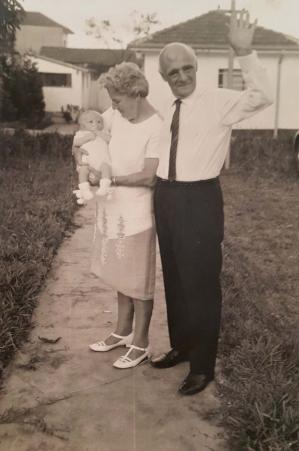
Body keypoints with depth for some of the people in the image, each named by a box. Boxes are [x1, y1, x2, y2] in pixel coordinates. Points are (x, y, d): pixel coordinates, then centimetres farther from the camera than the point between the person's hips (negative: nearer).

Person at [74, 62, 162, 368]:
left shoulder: (157, 128, -18)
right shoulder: (116, 115, 2)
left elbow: (149, 176, -22)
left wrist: (110, 179, -17)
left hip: (137, 215, -7)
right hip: (112, 210, 7)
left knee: (138, 283, 6)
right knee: (121, 277, 20)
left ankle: (140, 344, 22)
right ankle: (123, 332, 37)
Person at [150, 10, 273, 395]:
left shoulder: (217, 102, -9)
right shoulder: (168, 111, 11)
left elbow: (262, 96, -25)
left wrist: (243, 52, -30)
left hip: (199, 200, -7)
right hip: (166, 198, 7)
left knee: (201, 284, 2)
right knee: (174, 280, 18)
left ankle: (202, 366, 19)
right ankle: (180, 347, 38)